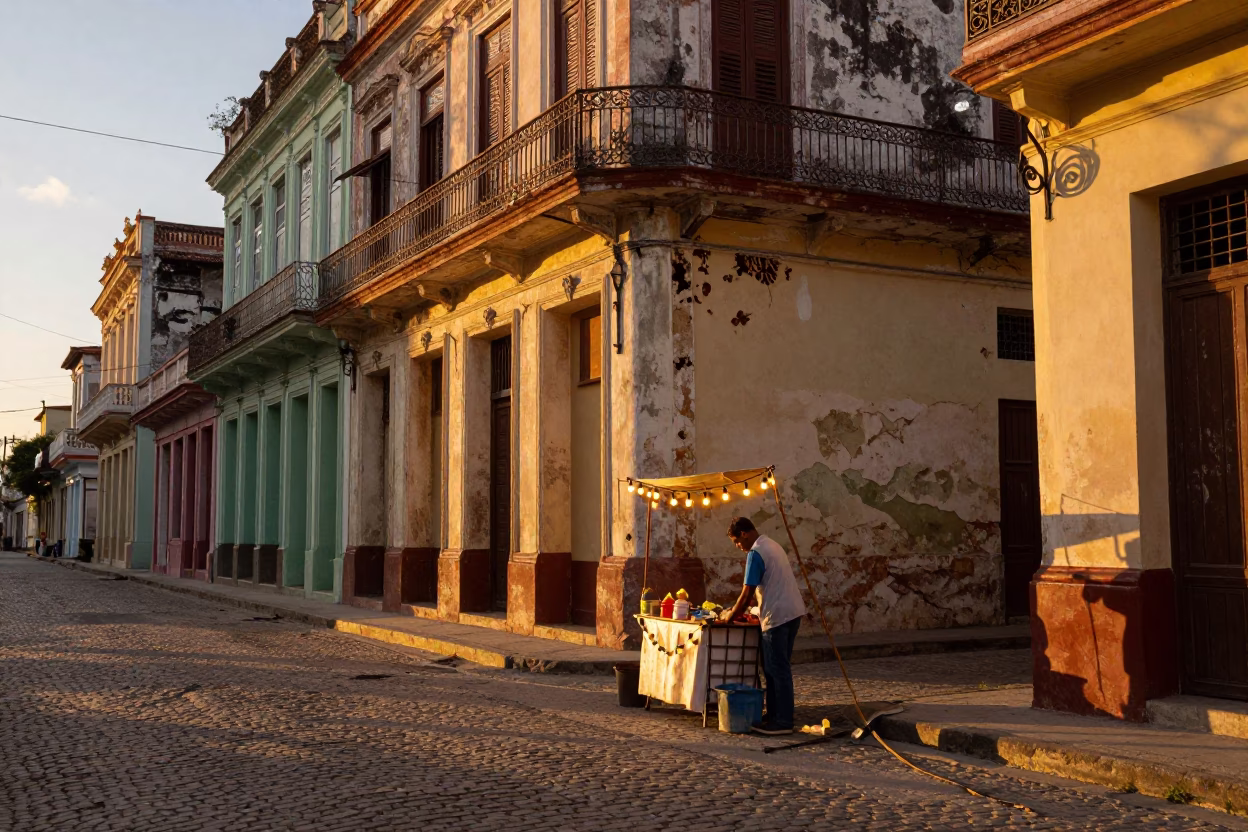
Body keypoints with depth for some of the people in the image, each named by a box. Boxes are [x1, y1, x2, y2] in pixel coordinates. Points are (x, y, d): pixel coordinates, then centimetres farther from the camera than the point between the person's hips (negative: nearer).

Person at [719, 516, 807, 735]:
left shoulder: (756, 553, -13)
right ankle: (774, 714, 20)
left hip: (777, 616, -10)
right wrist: (737, 611, 22)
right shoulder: (772, 545, 17)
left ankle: (783, 722, -2)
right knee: (774, 668, 15)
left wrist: (731, 615, 0)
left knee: (777, 670, -5)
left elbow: (747, 593, -14)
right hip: (793, 612, 10)